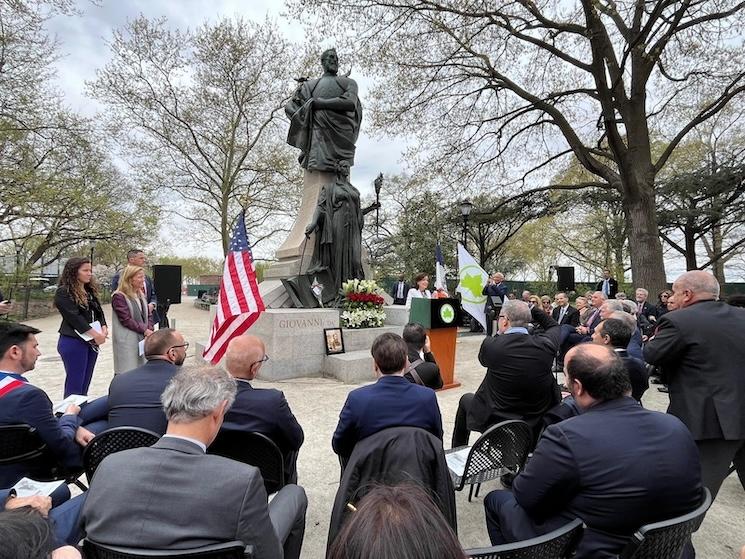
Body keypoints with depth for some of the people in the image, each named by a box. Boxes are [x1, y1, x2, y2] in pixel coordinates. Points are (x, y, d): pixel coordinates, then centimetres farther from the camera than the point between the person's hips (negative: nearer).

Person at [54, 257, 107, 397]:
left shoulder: (90, 290, 12)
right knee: (74, 385, -1)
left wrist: (104, 328, -8)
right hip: (73, 342, -7)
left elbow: (98, 312, 10)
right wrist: (95, 334, -19)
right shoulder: (63, 292, -10)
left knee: (85, 384, 12)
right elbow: (74, 317, -17)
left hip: (92, 342, 7)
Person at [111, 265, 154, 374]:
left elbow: (149, 315, 13)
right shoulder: (119, 296, -10)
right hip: (126, 341, -7)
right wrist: (145, 330, -14)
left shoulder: (141, 295, 14)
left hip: (142, 339, 7)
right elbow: (126, 320, -15)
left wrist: (149, 330, -3)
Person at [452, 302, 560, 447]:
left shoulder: (491, 345, -22)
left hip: (494, 422, -3)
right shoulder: (544, 344, -15)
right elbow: (554, 327, 10)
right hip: (536, 425, 3)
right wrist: (532, 309, 7)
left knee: (466, 399, 26)